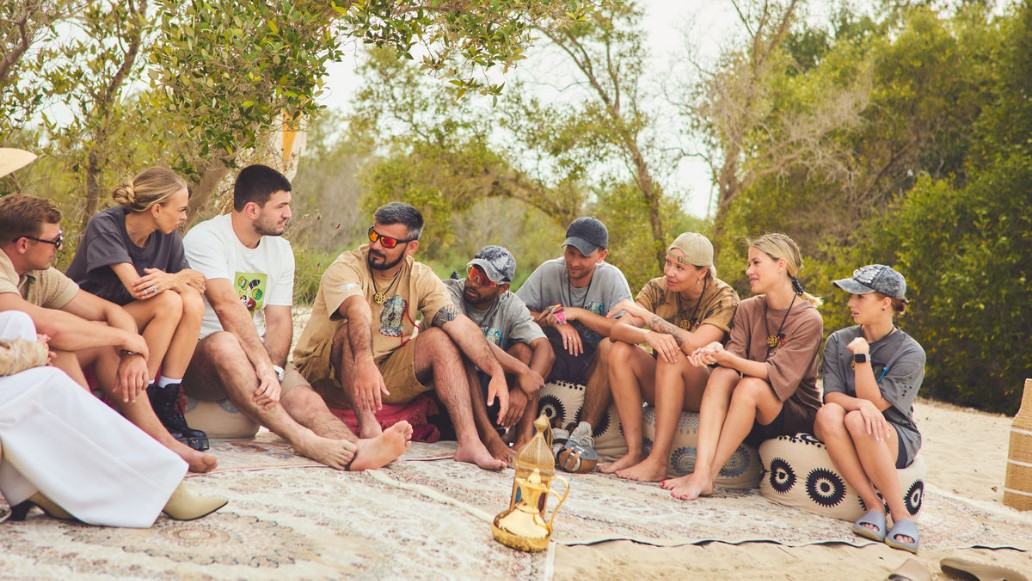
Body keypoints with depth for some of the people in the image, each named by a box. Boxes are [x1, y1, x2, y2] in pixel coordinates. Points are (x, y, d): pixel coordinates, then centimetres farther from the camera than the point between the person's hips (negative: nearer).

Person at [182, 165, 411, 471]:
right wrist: (264, 365, -34)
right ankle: (303, 440, -48)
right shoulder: (205, 238, -10)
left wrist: (273, 369, -17)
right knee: (222, 343, -40)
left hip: (259, 356, 5)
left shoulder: (280, 249, 11)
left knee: (305, 398, -24)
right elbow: (227, 306, -25)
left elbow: (279, 320, 4)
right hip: (200, 357, -5)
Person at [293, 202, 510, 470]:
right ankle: (368, 428, -39)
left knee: (440, 338, -16)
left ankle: (469, 441, -27)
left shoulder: (420, 278, -2)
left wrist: (497, 372, -28)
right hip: (327, 375, -4)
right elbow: (358, 310, -37)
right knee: (355, 329, -31)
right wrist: (364, 363, -57)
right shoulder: (345, 268, -15)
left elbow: (460, 325, -14)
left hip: (385, 371, 4)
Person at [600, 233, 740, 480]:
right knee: (620, 351, -20)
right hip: (663, 386, 5)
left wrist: (644, 314, -26)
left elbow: (694, 346, -31)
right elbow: (617, 330, -16)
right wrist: (648, 335, -38)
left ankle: (657, 462, -33)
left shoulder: (724, 298, -14)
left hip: (707, 392, -4)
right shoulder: (658, 289, -3)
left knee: (673, 356, -33)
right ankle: (634, 452, -22)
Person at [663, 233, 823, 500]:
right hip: (752, 417, 4)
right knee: (722, 375, -26)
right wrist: (718, 354, -30)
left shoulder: (808, 320, -12)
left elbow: (779, 375, -22)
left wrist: (727, 358, -34)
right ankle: (702, 470, -41)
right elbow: (735, 360, -6)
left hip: (798, 414, -4)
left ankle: (706, 477, -33)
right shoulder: (747, 310, 5)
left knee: (751, 386, -33)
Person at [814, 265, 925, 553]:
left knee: (857, 421, -37)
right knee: (828, 414, -32)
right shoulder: (838, 341, 5)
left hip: (896, 439, -3)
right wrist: (861, 404, -27)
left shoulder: (911, 353, -6)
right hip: (844, 439, 3)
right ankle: (873, 505, -31)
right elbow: (831, 395, -6)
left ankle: (900, 513, -30)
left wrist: (862, 356, -20)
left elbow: (875, 403, -13)